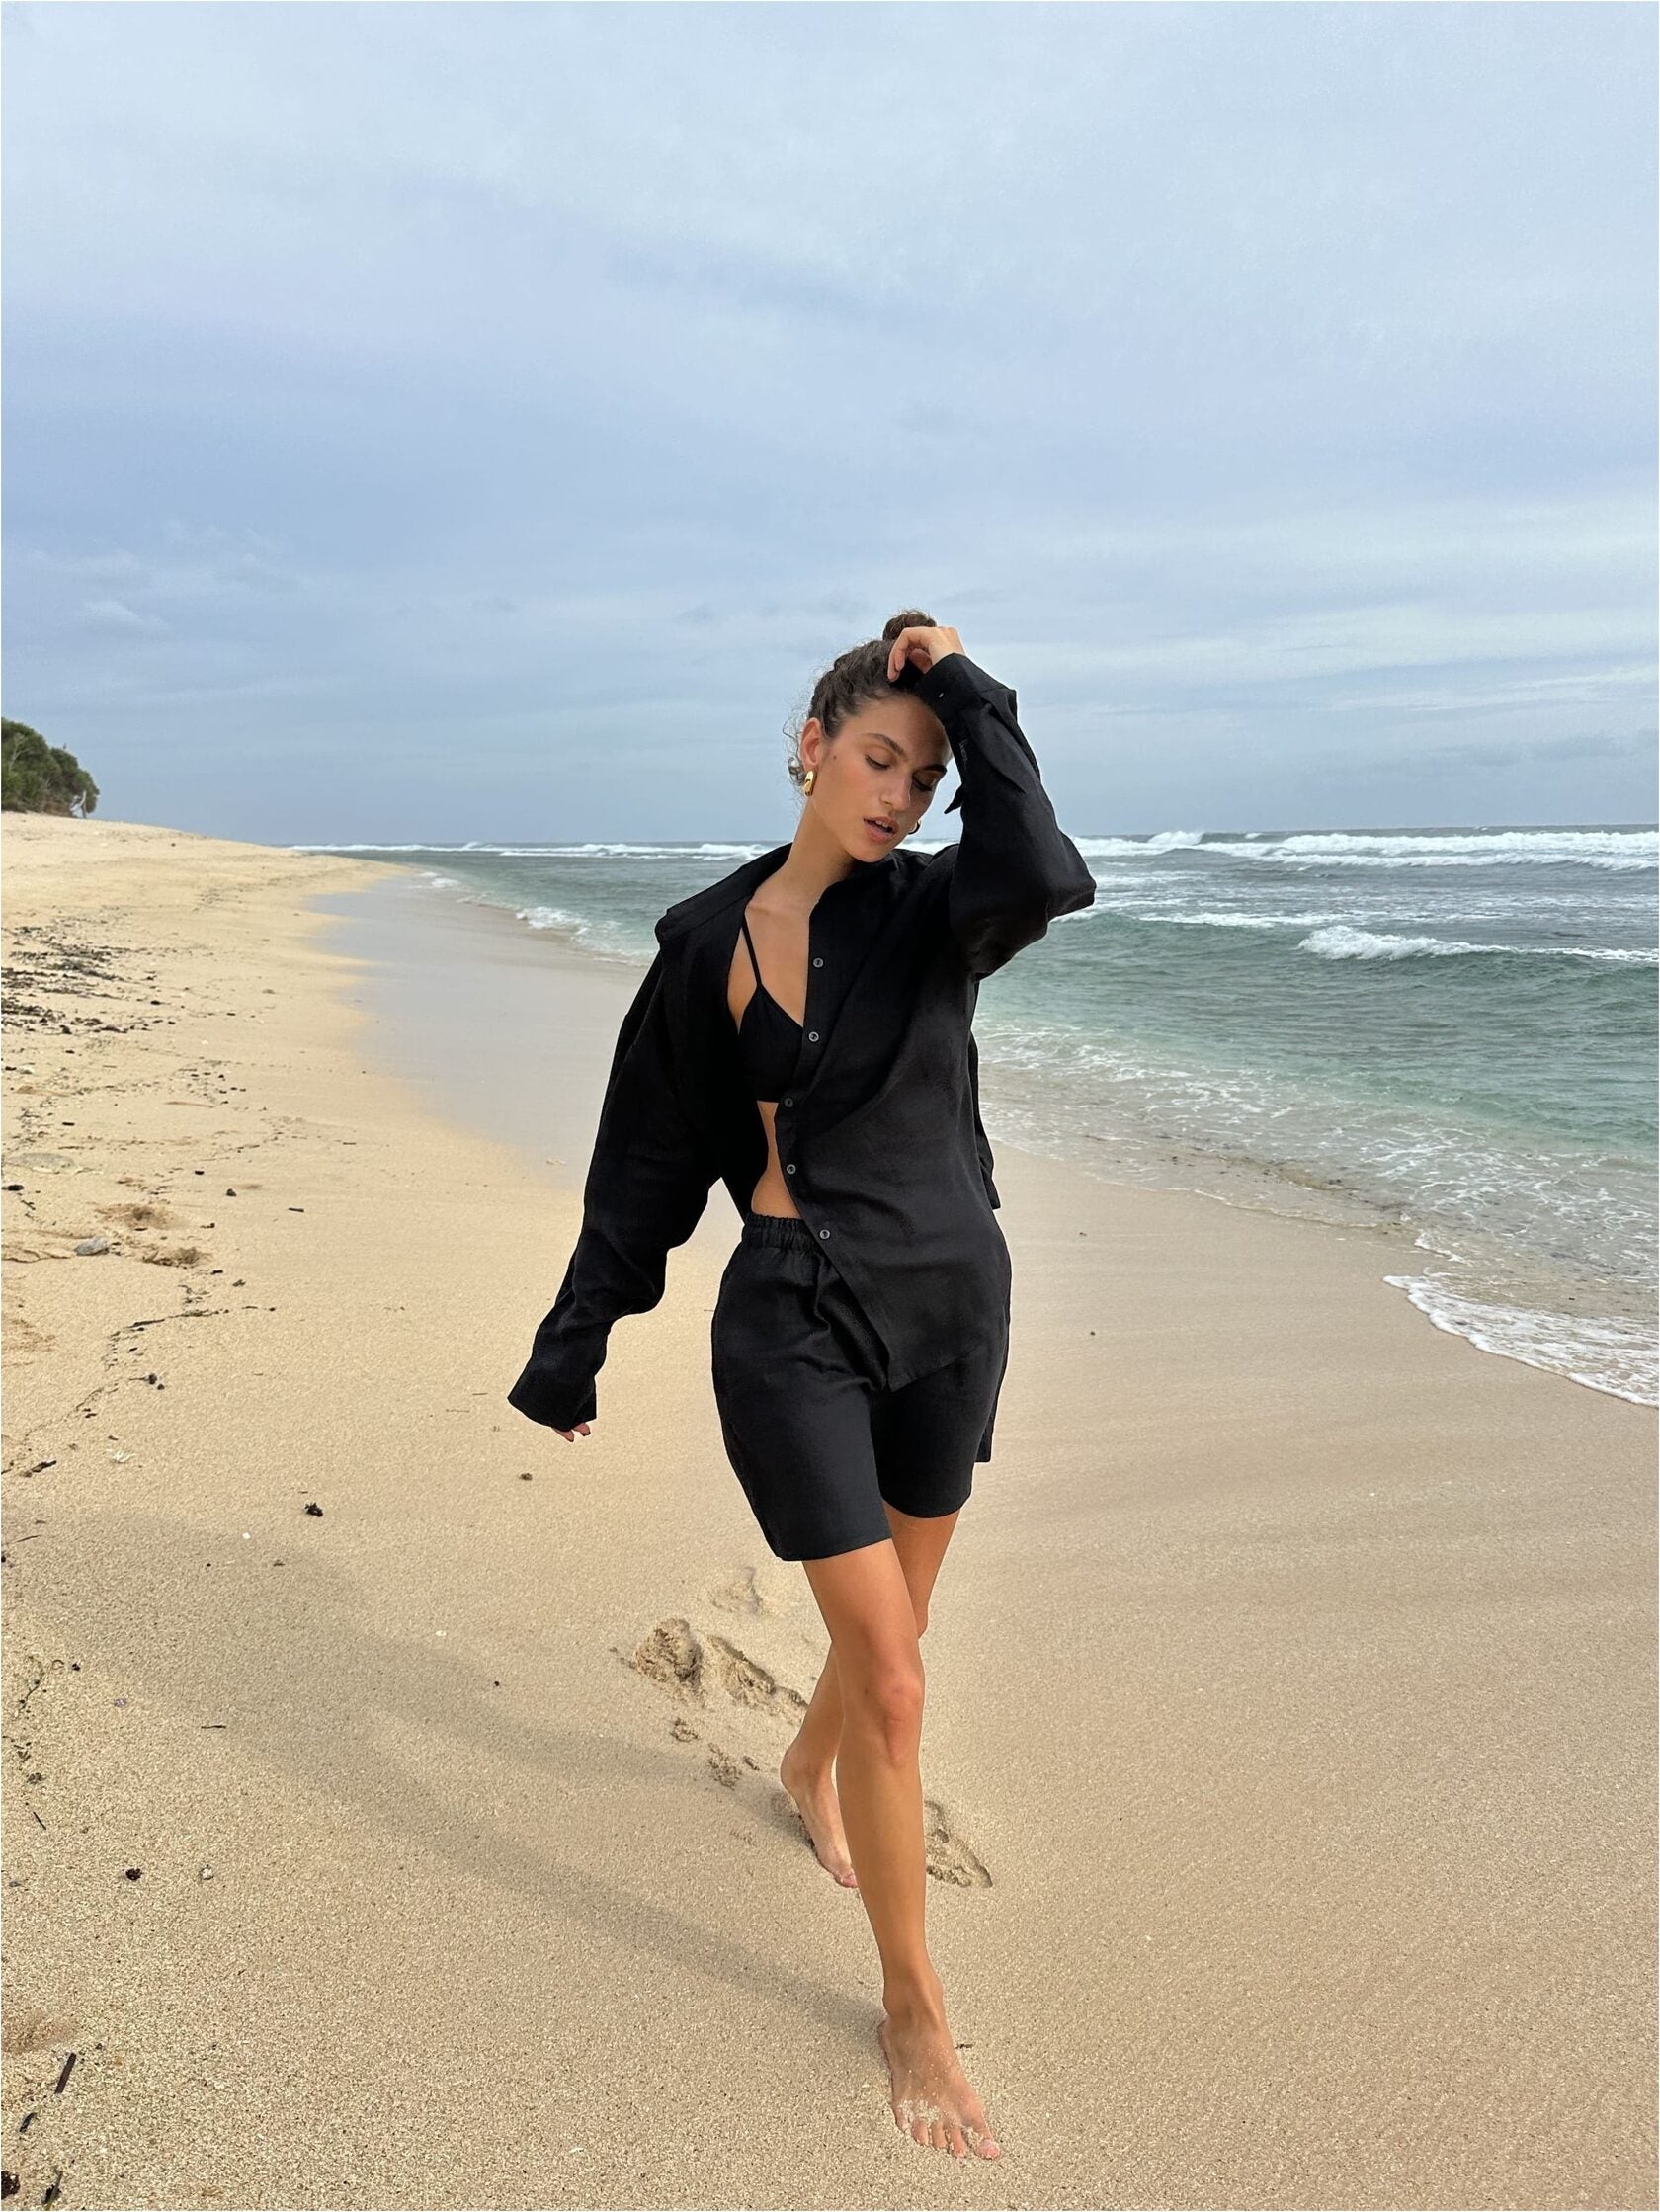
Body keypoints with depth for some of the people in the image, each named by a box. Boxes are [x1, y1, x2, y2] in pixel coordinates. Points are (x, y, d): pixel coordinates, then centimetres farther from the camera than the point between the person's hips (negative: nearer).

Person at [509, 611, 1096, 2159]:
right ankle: (912, 2006, 21)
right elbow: (652, 1153, 4)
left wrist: (972, 699, -17)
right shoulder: (710, 939, -2)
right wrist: (577, 1337, 7)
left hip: (949, 1304, 3)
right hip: (794, 1322, -2)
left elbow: (1047, 878, -28)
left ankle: (810, 1769, 56)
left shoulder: (936, 909, -2)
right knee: (893, 1679, -2)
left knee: (888, 1629, 21)